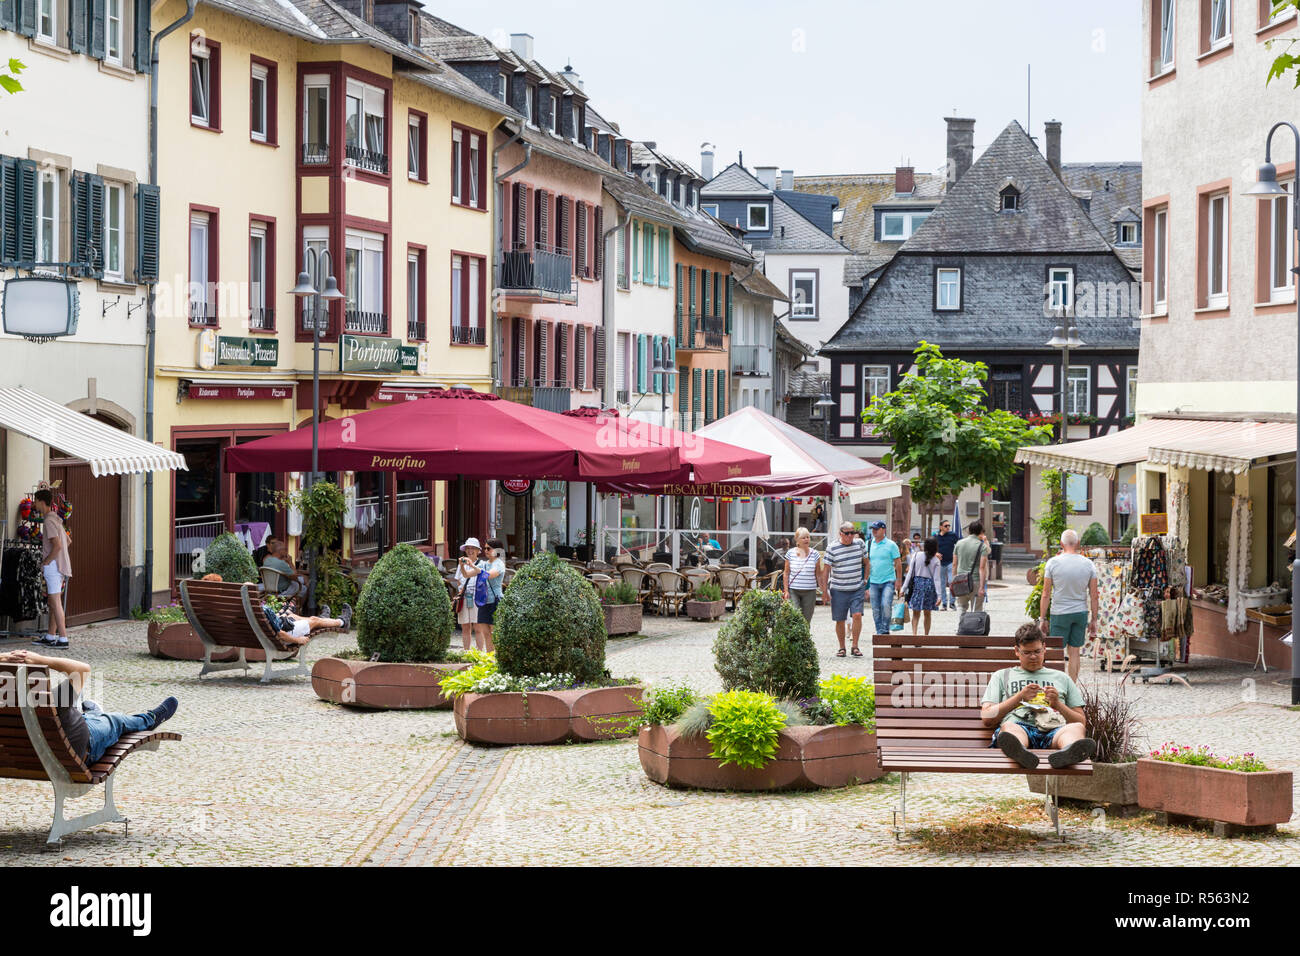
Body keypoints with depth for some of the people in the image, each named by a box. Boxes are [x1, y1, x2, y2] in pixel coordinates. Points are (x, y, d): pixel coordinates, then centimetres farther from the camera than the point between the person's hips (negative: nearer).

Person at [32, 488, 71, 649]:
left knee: (55, 602, -8)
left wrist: (45, 562, -14)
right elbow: (67, 541, 25)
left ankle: (63, 639, -9)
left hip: (53, 565, -10)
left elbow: (58, 545, -25)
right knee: (52, 601, 15)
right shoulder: (55, 519, 15)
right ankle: (50, 636, 21)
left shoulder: (49, 521, -16)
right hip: (59, 566, 10)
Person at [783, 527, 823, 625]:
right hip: (793, 590, -1)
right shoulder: (790, 553, 2)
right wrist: (786, 591, 0)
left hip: (810, 591, 1)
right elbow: (786, 574, 6)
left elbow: (818, 574, 9)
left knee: (806, 621, 1)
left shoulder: (815, 554, 5)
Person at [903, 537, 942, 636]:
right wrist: (938, 595, -4)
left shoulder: (916, 555, -1)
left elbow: (910, 573, -2)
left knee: (916, 613, 2)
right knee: (927, 613, 13)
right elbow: (936, 579, -4)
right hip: (929, 584, 1)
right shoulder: (936, 560, 0)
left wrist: (904, 588, 1)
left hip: (917, 583, 0)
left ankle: (914, 632, -16)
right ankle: (926, 634, 17)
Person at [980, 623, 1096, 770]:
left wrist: (1057, 704, 8)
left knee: (1077, 728, -35)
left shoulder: (1061, 678, 33)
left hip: (1053, 731, 1)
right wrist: (1019, 697, 5)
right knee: (1009, 727, -39)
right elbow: (987, 718, 16)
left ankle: (1069, 752, -72)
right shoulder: (1002, 676, 30)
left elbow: (1081, 721, 26)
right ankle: (1019, 752, -76)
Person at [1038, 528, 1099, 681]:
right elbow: (1094, 596, 2)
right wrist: (1094, 620, 10)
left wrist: (1042, 618, 1)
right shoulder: (1088, 564, 0)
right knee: (1074, 653, 10)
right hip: (1081, 613, 3)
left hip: (1059, 613, -3)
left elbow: (1046, 594, -6)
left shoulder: (1053, 562, -8)